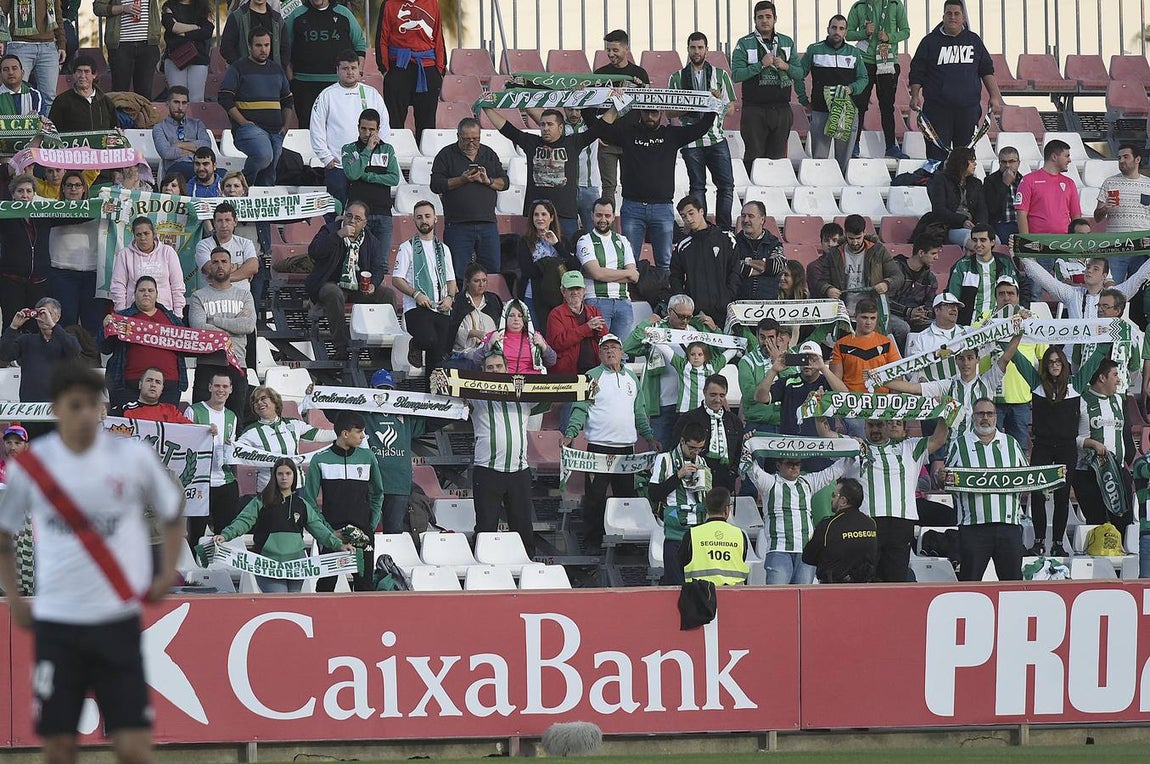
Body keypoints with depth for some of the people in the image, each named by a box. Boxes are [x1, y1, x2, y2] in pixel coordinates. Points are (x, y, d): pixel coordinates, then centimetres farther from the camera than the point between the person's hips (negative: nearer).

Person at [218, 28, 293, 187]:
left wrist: (285, 125, 16)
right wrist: (243, 122, -13)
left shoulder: (277, 69, 21)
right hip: (250, 125, -6)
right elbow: (225, 99, -5)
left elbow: (288, 100, 30)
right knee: (264, 155, -33)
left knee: (268, 179, 3)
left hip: (275, 131, 6)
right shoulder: (238, 68, 2)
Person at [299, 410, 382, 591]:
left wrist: (372, 525, 5)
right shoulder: (320, 460, -2)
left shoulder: (367, 458, 5)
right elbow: (308, 499, 2)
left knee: (365, 583, 0)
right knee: (326, 584, 2)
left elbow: (377, 493, 16)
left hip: (362, 533, 2)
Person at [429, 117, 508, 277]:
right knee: (458, 272, -3)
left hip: (487, 223, 3)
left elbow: (505, 183, 12)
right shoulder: (446, 155, 4)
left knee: (493, 269, 2)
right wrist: (462, 180, -14)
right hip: (458, 225, -3)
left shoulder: (489, 154, 15)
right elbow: (435, 185, -4)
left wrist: (488, 181, -7)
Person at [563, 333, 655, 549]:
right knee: (595, 498, -4)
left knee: (626, 497, 7)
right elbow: (580, 409, -8)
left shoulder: (632, 378, 14)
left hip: (626, 446, 5)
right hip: (599, 446, -5)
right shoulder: (592, 377, -2)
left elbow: (639, 412, 21)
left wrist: (650, 437, 17)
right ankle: (592, 544, 0)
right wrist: (570, 434, -20)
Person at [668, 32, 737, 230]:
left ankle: (724, 229, 0)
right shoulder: (677, 78, 10)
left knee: (726, 184, -5)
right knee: (697, 186, 1)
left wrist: (718, 99, -11)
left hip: (716, 137, 1)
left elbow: (730, 108, 9)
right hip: (691, 140, -1)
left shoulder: (720, 74, 11)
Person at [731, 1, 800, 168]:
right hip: (754, 109, -3)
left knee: (778, 157, 5)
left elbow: (800, 73, 12)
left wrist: (786, 67, -8)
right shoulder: (744, 44, 1)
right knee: (754, 156, -6)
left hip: (782, 109, 3)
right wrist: (761, 65, -17)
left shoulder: (787, 42, 13)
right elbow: (736, 75, -9)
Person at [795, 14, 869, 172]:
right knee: (819, 158, -3)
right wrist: (804, 101, 3)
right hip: (820, 111, -2)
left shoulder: (854, 53, 10)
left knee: (844, 158, 4)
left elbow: (863, 79, 11)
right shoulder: (814, 51, 4)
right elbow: (799, 76, 9)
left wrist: (851, 89, -9)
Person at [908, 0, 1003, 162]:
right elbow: (917, 73, 4)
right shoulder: (930, 42, 5)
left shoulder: (974, 40, 13)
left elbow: (987, 72, 17)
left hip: (968, 109, 2)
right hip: (938, 110, -2)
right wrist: (915, 97, -9)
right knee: (937, 153, -7)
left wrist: (995, 98, 9)